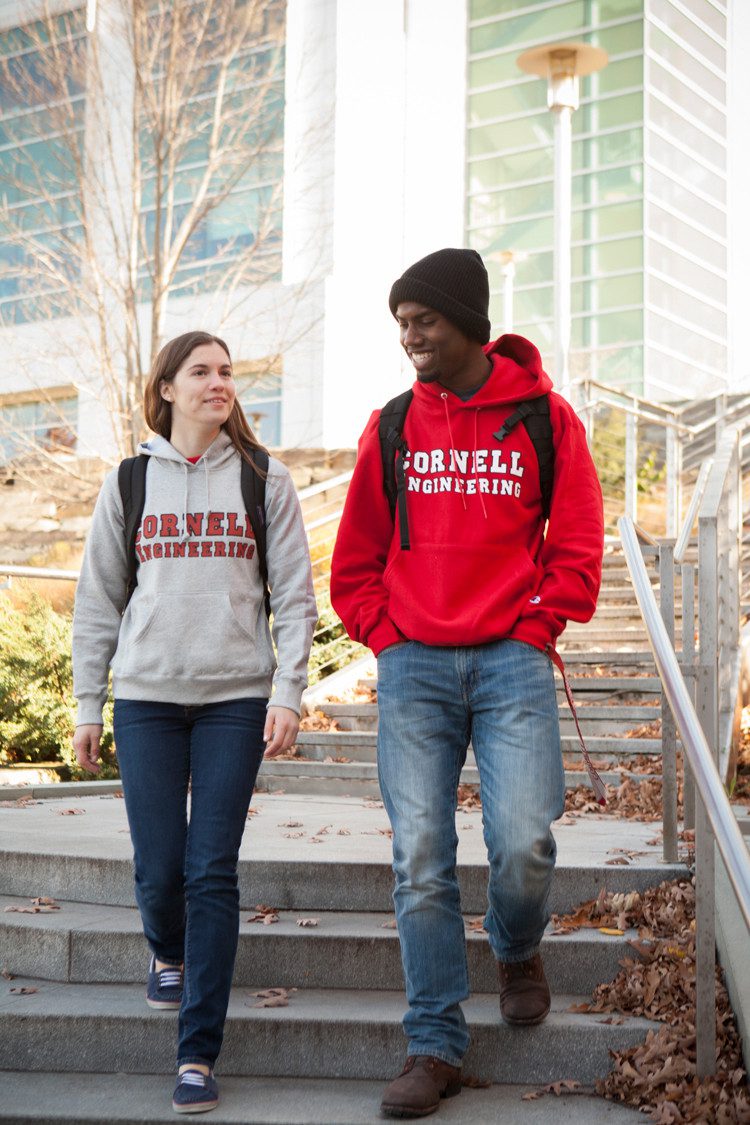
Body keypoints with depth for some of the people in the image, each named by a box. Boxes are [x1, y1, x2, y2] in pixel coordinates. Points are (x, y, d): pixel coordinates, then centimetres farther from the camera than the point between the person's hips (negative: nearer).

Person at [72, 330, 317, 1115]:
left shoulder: (263, 481, 5)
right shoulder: (128, 483, 8)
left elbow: (294, 595, 3)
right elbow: (97, 602, 11)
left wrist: (288, 693, -6)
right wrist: (87, 707, 7)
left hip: (236, 698, -1)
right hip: (147, 698, 1)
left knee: (212, 871, -4)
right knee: (159, 868, 1)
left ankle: (198, 1051, 3)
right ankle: (168, 956, 37)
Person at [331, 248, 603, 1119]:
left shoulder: (544, 417, 2)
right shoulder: (392, 427, 8)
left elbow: (576, 549, 5)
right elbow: (356, 557, 13)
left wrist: (534, 631, -3)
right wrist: (385, 638, 3)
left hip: (512, 660, -2)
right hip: (413, 666, 2)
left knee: (523, 844, -10)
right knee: (421, 861, -1)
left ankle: (517, 950, 25)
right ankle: (435, 1046, 9)